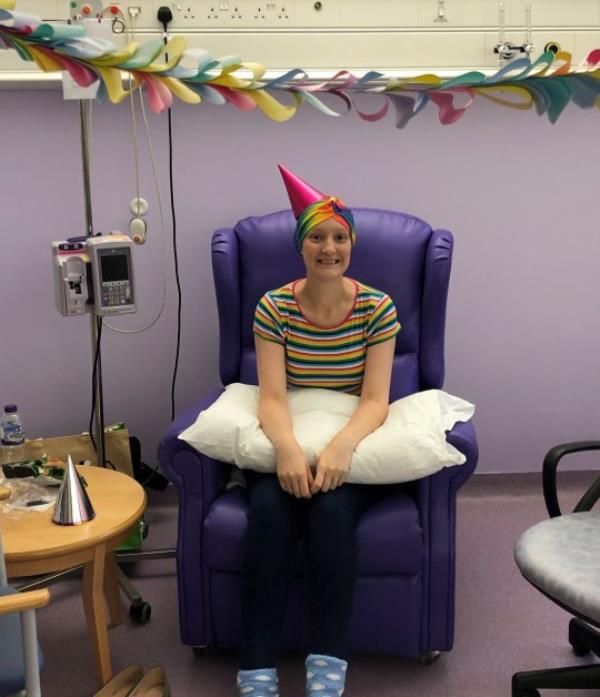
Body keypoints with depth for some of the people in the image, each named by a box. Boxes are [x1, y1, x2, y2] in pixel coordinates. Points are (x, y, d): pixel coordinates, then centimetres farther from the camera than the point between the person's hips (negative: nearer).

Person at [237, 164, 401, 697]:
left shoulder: (378, 308, -6)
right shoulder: (273, 308, -4)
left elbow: (375, 400, -12)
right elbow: (272, 397, -13)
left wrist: (340, 447, -32)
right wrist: (287, 449, -34)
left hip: (352, 444, 0)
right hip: (287, 443, 1)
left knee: (332, 508, -32)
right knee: (269, 509, -30)